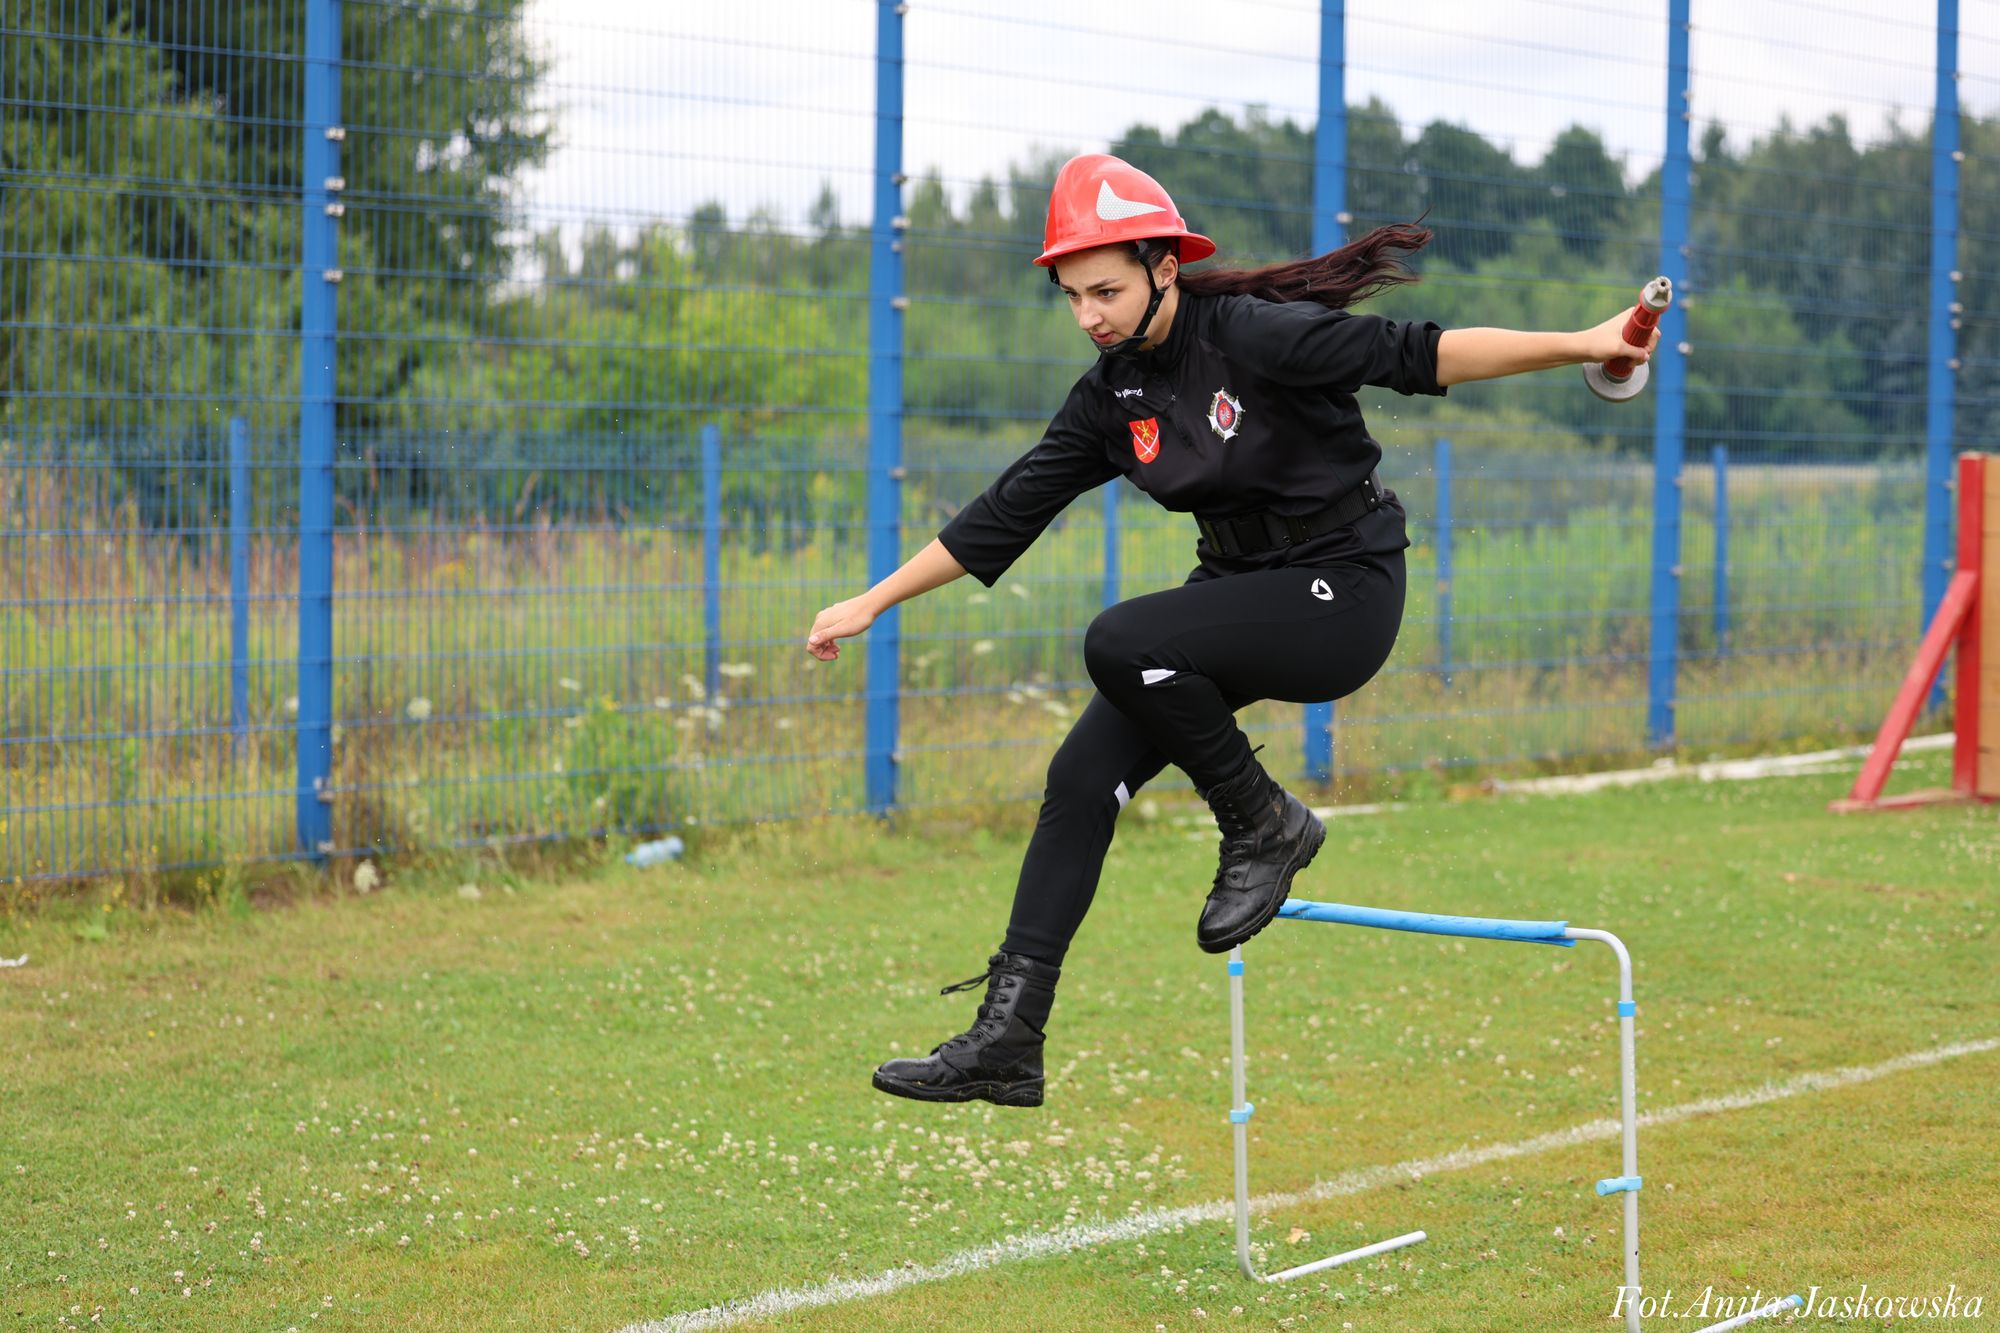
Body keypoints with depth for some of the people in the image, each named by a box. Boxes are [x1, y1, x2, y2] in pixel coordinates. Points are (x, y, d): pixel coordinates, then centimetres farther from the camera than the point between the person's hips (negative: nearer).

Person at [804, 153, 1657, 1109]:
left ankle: (1263, 826, -6)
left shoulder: (1255, 335, -18)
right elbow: (1006, 516, 8)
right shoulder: (1112, 395, 3)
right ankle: (1007, 1038, -3)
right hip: (1237, 591, 7)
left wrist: (1579, 345, -26)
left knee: (1120, 644, -28)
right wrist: (872, 603, 9)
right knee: (1082, 777, -6)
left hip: (1342, 594, -7)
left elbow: (1415, 356, -19)